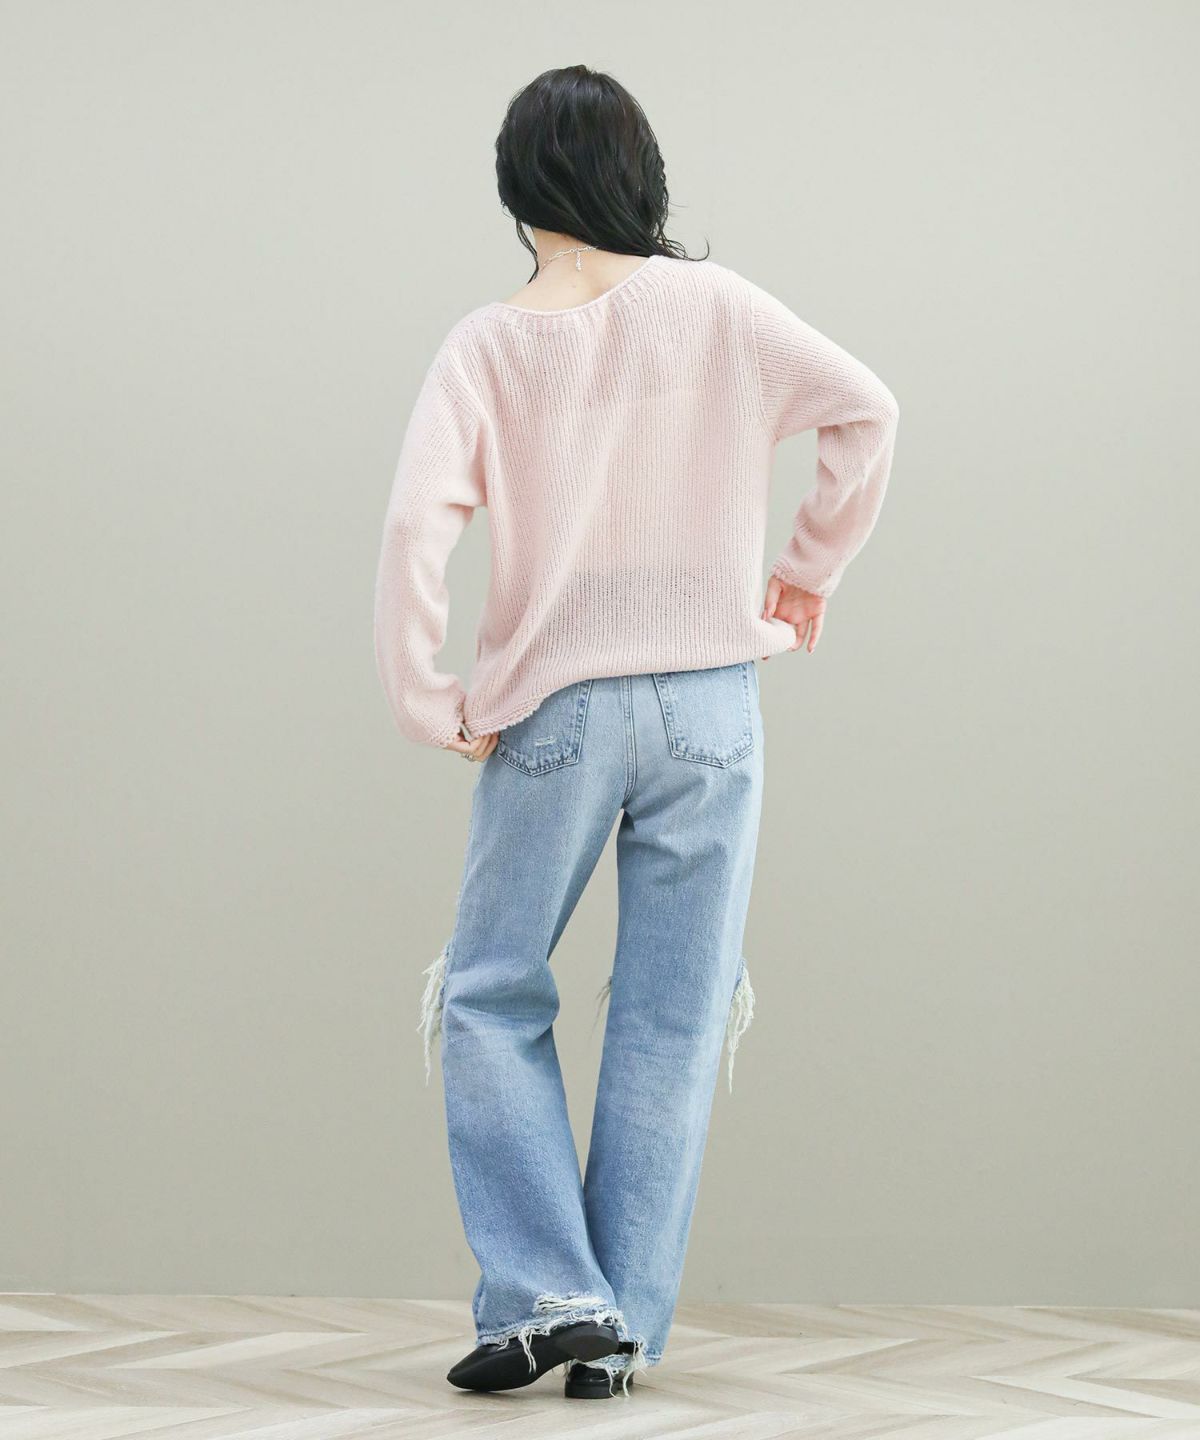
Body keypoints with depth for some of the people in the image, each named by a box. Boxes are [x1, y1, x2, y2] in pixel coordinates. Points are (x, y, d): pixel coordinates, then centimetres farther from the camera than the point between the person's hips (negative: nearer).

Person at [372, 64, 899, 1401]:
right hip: (708, 705, 2)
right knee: (671, 1016, 7)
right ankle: (624, 1325, 8)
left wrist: (429, 706, -6)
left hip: (553, 714, -2)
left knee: (490, 996, 11)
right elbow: (863, 409, -4)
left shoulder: (490, 346, -6)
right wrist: (810, 563, 9)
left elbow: (416, 525, -15)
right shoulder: (715, 308, -1)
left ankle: (544, 1293, 0)